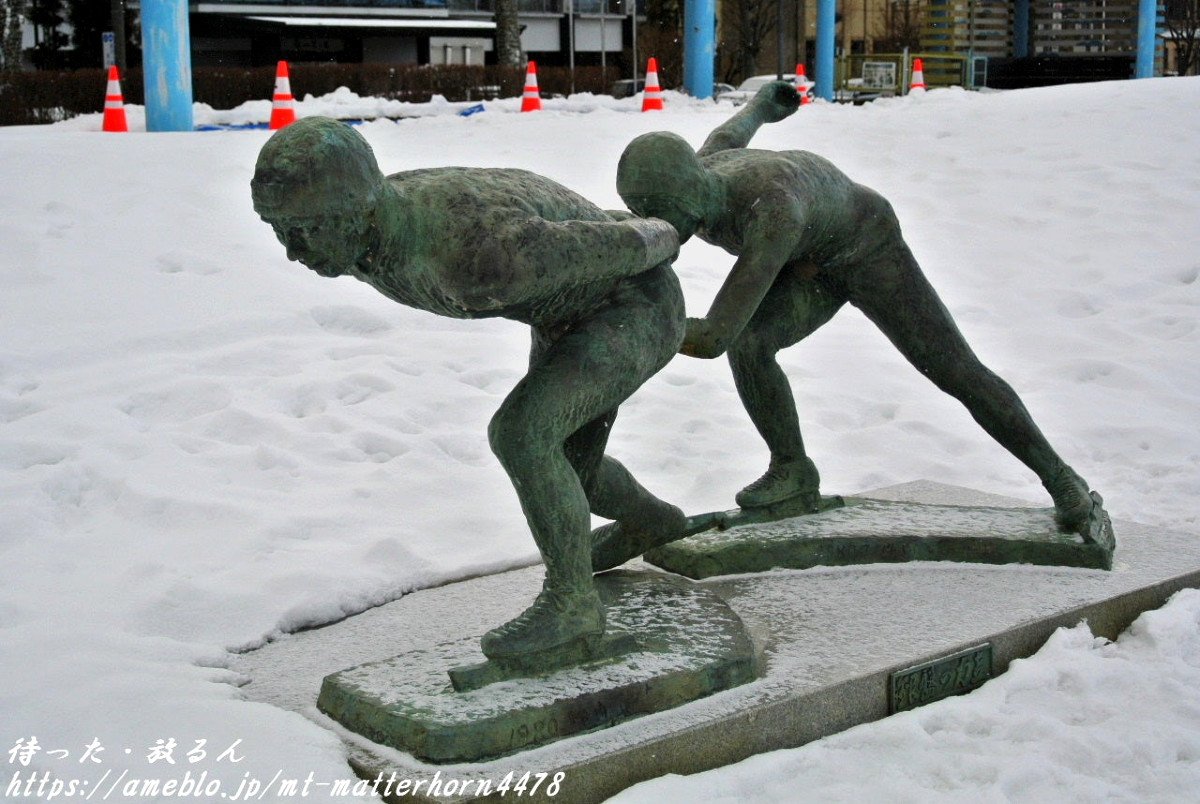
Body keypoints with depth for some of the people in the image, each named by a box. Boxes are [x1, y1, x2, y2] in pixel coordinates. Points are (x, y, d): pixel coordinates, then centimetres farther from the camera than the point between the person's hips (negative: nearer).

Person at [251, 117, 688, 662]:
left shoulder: (482, 259, -43)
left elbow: (610, 245, -24)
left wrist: (659, 245, -1)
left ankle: (570, 602, -7)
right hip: (572, 313, 8)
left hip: (637, 308, -8)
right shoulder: (352, 238, -16)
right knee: (566, 474, 20)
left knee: (517, 435, -24)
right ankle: (651, 521, 51)